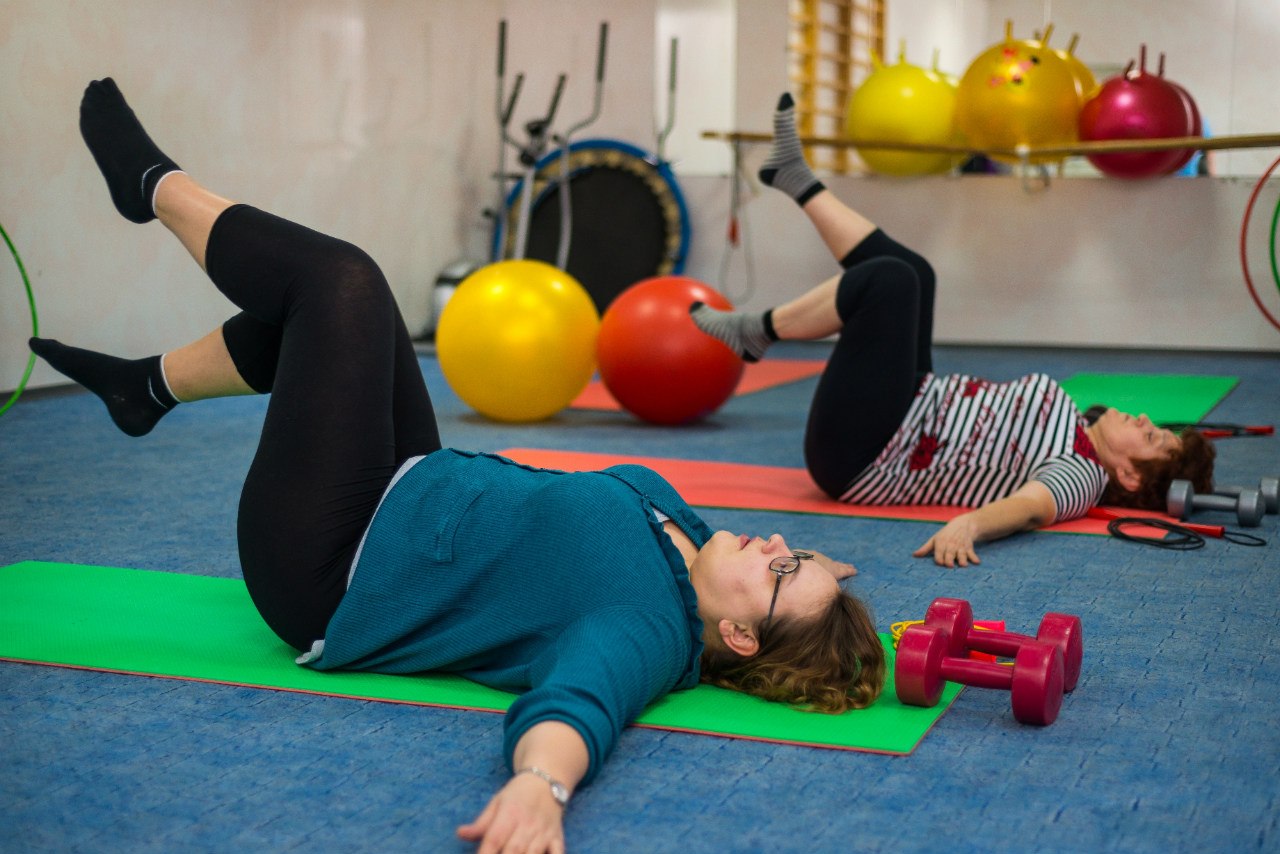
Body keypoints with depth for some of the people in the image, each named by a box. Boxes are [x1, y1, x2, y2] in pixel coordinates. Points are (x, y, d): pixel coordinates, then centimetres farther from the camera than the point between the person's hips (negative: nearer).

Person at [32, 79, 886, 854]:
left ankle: (156, 184, 19)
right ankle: (150, 385, 38)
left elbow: (580, 698, -52)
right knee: (319, 300, 15)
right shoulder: (677, 523, -9)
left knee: (342, 282, -8)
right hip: (410, 503, 8)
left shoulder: (648, 633, -32)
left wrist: (540, 786, -73)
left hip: (333, 577, -8)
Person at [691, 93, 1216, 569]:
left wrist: (969, 523, -64)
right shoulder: (1076, 434, 6)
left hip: (860, 456, -9)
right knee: (908, 273, 18)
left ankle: (755, 333, -3)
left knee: (890, 279, -22)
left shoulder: (1082, 478, -19)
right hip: (912, 416, 9)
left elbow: (1033, 505, -42)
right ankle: (797, 180, 29)